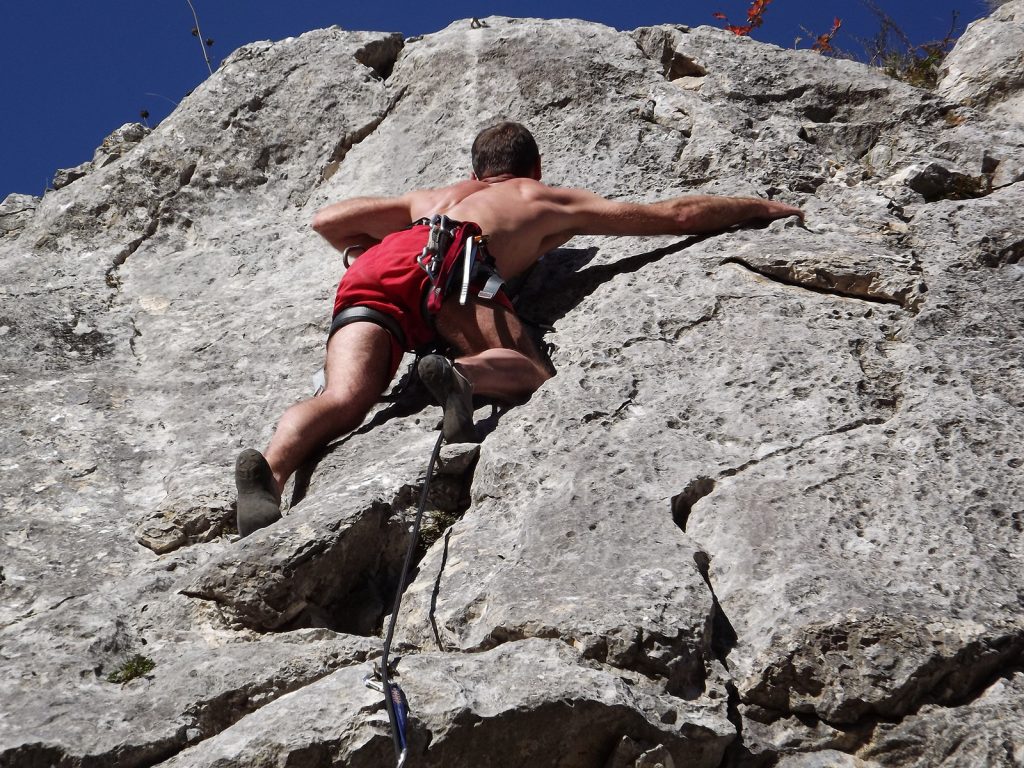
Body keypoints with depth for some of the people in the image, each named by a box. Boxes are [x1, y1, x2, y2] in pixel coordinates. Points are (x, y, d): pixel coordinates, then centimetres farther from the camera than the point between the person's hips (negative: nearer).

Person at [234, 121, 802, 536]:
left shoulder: (432, 198, 44)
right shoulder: (550, 202, 34)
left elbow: (327, 220, 36)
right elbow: (678, 215, 37)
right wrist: (762, 207, 50)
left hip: (371, 271, 4)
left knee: (344, 399, -16)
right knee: (531, 373, -6)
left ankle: (270, 470, -45)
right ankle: (462, 373, -38)